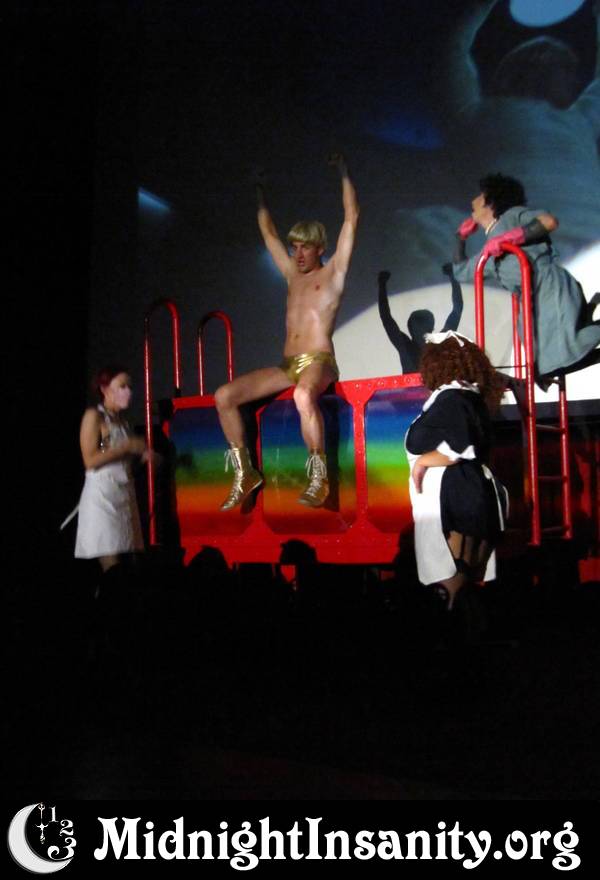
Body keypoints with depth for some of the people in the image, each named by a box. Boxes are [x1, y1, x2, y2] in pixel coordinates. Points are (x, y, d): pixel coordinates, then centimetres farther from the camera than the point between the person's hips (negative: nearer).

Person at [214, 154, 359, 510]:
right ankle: (245, 472, -3)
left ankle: (319, 477, -32)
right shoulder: (293, 274, 23)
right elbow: (269, 232, 34)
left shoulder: (333, 272, 7)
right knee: (225, 396, -9)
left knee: (303, 395, -42)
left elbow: (352, 218, 2)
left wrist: (344, 171, 6)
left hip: (319, 362, -7)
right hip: (287, 365, 7)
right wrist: (261, 193, 40)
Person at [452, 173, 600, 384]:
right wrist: (461, 236, 33)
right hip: (536, 308, 8)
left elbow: (550, 221, -13)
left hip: (554, 291, -8)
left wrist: (510, 237, -14)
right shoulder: (488, 253, 24)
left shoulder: (513, 216, 4)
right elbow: (460, 271, 36)